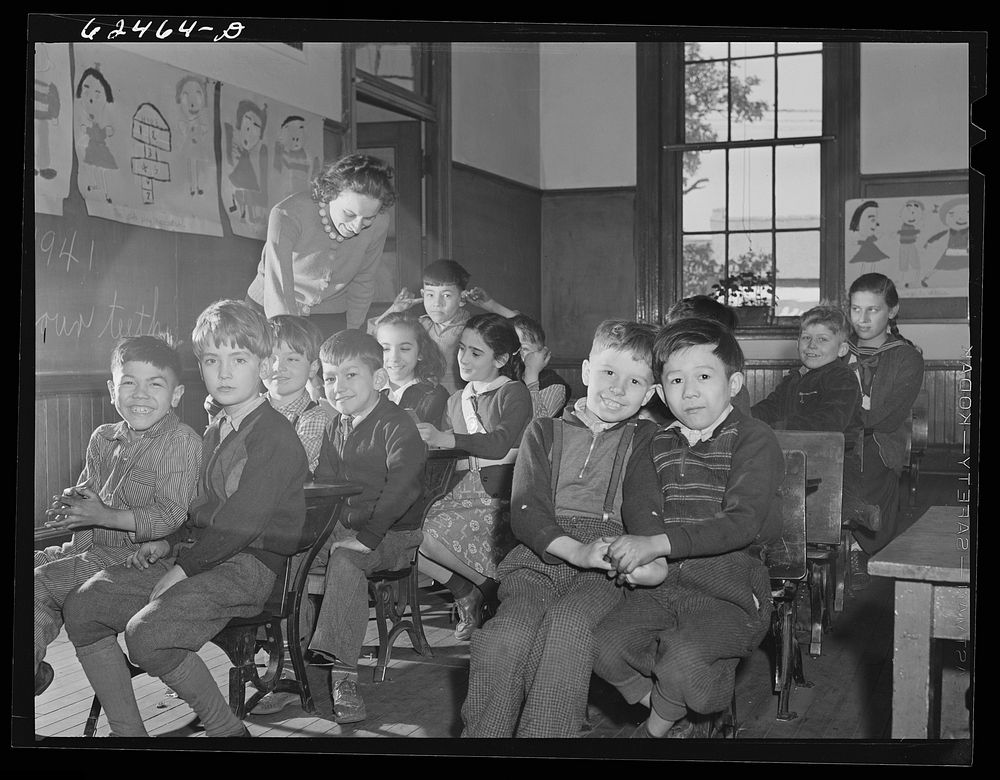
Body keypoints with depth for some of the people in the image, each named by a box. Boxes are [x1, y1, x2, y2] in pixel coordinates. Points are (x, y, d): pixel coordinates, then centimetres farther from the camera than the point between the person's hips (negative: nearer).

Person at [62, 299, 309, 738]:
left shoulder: (274, 435, -13)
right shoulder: (215, 431, 18)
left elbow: (241, 523, -19)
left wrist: (184, 567, -14)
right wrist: (170, 543, 9)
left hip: (247, 565, -9)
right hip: (197, 556, 9)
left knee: (147, 633, -28)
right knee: (82, 607, -1)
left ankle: (228, 730, -7)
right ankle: (127, 732, 4)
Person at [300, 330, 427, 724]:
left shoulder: (398, 425, -11)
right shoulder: (337, 430, 14)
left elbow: (402, 488, -23)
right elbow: (322, 486, 17)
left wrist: (367, 536, -29)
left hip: (394, 533, -8)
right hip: (343, 528, 8)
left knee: (345, 560, -33)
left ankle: (342, 673, -33)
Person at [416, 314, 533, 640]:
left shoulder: (514, 393, 0)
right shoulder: (456, 401, 21)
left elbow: (500, 442, -20)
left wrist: (446, 438, -33)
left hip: (498, 500, -6)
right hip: (459, 496, 7)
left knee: (430, 534, -28)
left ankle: (490, 588, -3)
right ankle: (464, 593, -1)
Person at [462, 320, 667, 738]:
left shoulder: (644, 438, 20)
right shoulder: (544, 430, 19)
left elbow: (646, 506, 3)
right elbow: (525, 510, 4)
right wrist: (577, 550, -16)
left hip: (604, 567, -1)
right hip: (538, 557, 1)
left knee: (567, 622, -35)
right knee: (507, 633, -30)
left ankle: (543, 731, -25)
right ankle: (481, 732, -14)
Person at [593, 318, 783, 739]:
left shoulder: (754, 439, -7)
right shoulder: (659, 443, 13)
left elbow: (742, 523, -18)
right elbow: (636, 508, 7)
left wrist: (658, 544, -26)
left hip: (730, 593, -5)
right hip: (662, 585, 6)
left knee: (684, 660, -31)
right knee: (604, 647, -17)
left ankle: (655, 729, 4)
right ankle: (687, 721, 7)